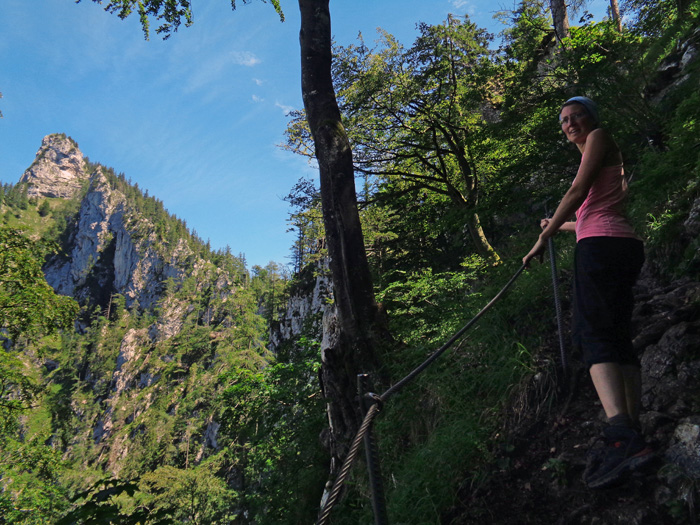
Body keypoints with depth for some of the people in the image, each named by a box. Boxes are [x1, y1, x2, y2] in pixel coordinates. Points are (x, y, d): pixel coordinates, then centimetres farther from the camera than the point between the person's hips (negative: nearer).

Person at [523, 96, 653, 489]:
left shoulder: (600, 138, 6)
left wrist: (543, 240, -8)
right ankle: (632, 437, 1)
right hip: (624, 247, 10)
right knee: (619, 340, 4)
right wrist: (561, 226, 50)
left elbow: (578, 193, -8)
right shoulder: (609, 156, 32)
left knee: (594, 335, -21)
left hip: (601, 245, -10)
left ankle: (623, 438, -35)